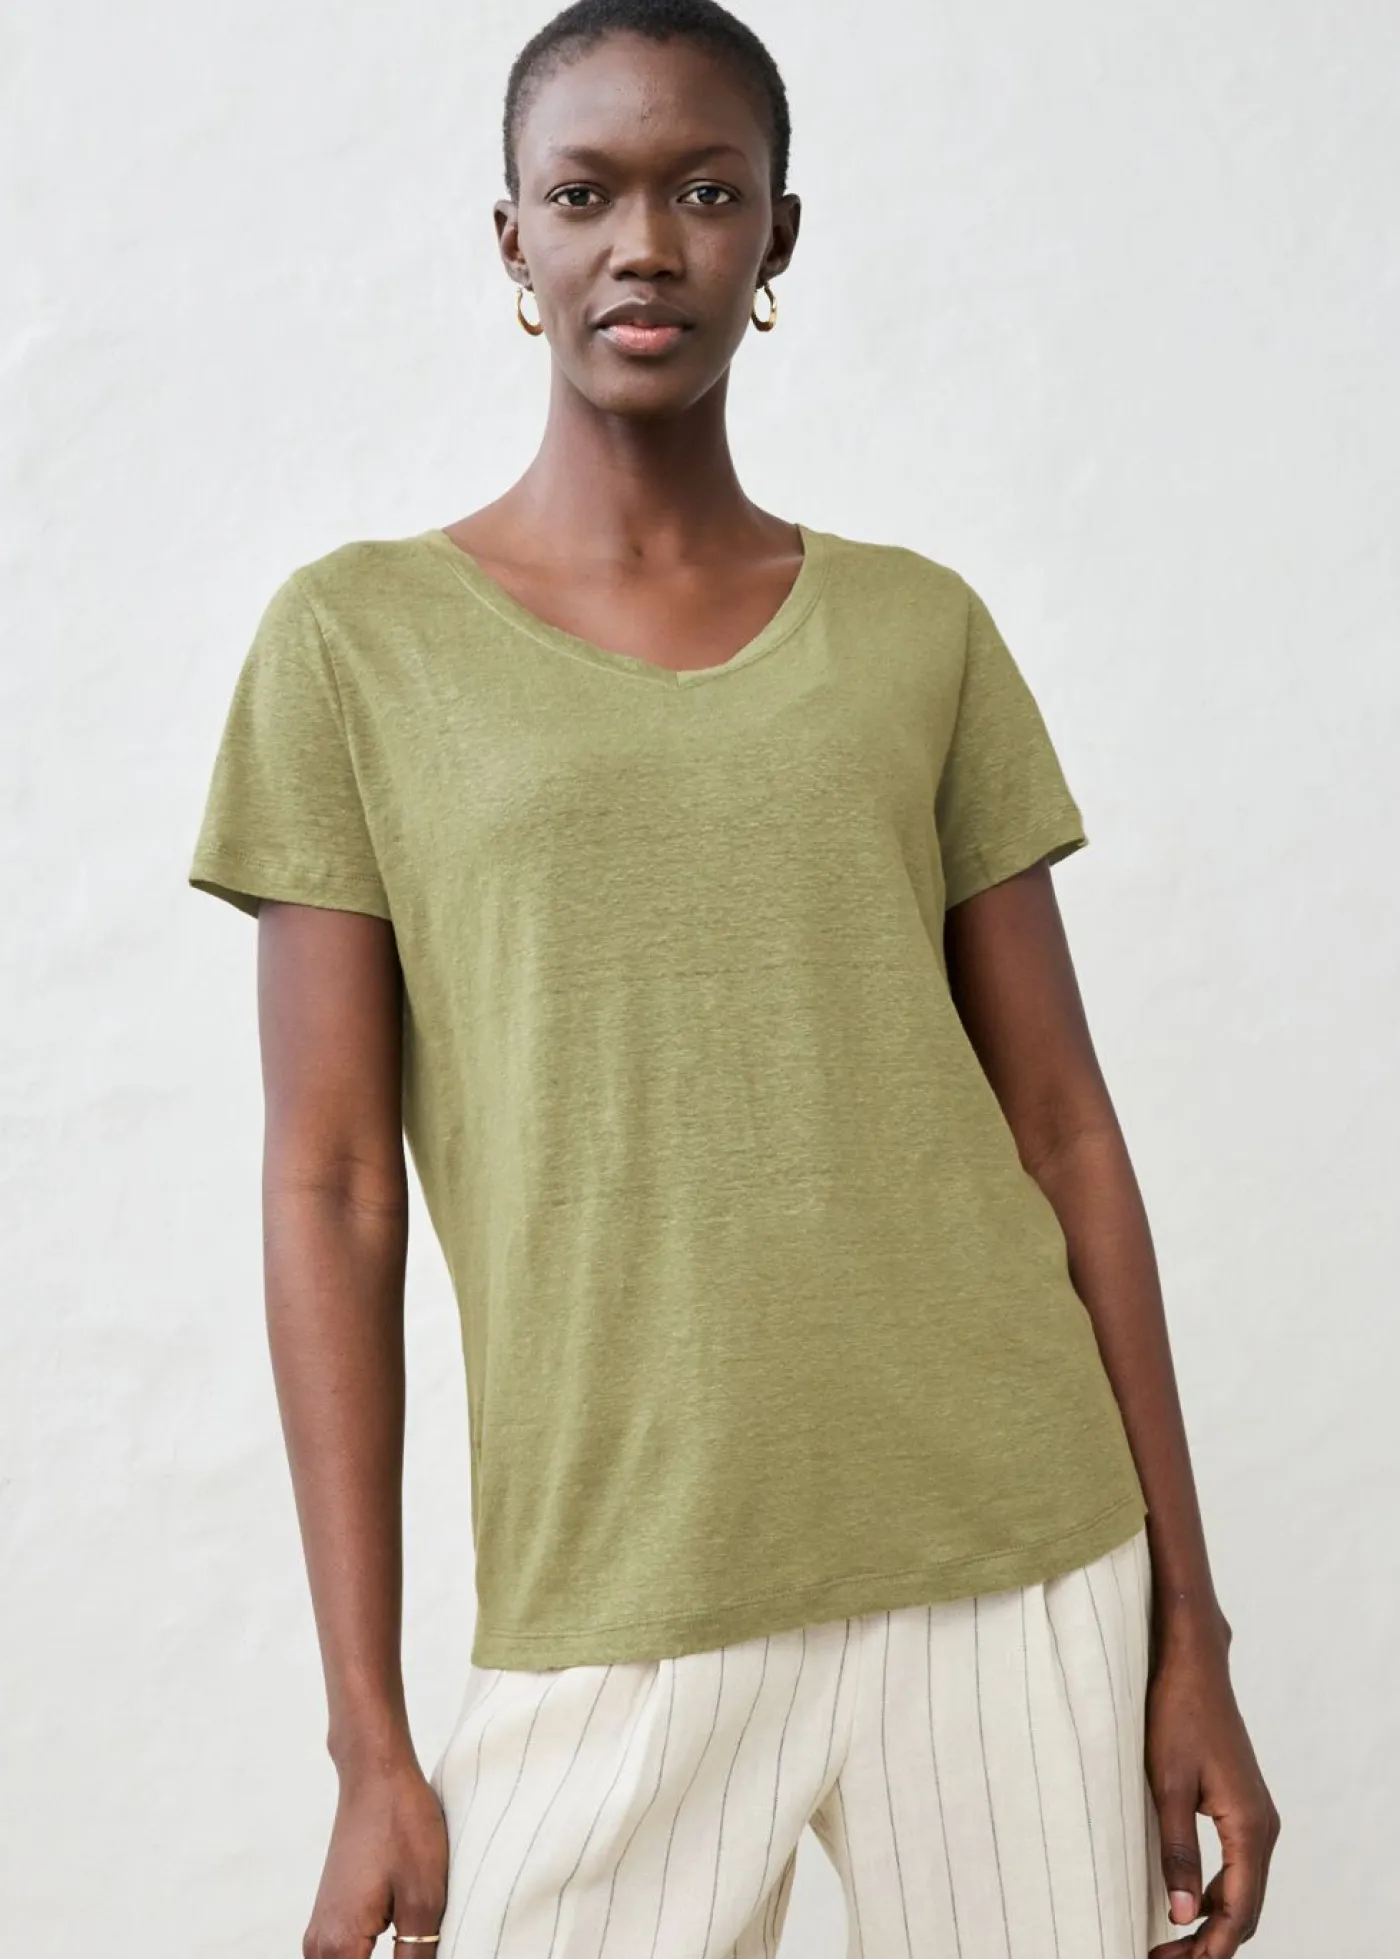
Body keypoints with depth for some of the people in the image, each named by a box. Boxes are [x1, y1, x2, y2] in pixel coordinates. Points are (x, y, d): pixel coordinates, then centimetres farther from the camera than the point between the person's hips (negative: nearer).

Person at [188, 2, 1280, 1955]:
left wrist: (1188, 1627, 5)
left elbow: (1062, 1128, 7)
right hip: (608, 1617, -1)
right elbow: (333, 1190, -2)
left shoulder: (919, 629, 6)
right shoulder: (360, 639, 1)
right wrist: (368, 1737, -4)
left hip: (1015, 1572, 2)